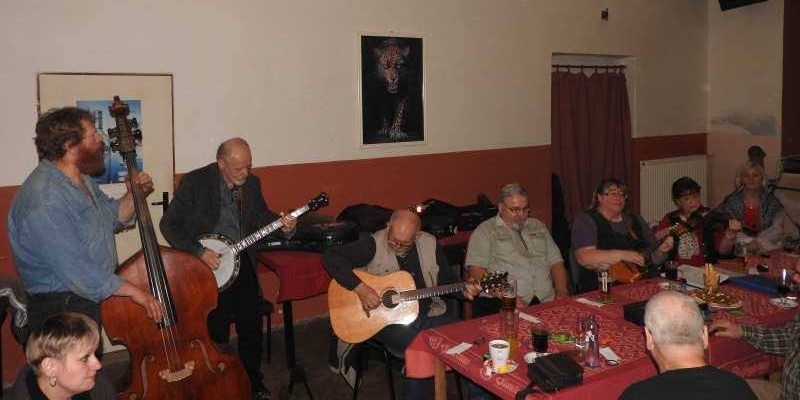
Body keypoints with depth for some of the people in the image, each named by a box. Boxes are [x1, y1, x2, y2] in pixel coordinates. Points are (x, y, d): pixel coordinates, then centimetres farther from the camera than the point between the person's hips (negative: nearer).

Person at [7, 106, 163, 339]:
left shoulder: (80, 180, 6)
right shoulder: (45, 202, -26)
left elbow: (113, 217, 19)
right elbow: (75, 271, -28)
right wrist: (133, 292, -23)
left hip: (93, 298, 9)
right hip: (61, 310, -9)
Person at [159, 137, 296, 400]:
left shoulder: (251, 183, 6)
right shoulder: (195, 182, -10)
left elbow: (263, 217, 15)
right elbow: (169, 224, -10)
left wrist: (283, 225, -7)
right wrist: (199, 252, -19)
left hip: (242, 262, 4)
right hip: (206, 266, -4)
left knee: (252, 326, 6)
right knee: (216, 331, -2)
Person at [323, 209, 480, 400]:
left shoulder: (430, 244, 2)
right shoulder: (374, 245, -12)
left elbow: (446, 279, 14)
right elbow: (330, 257, -18)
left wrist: (463, 291, -6)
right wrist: (360, 288, -25)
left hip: (428, 313, 5)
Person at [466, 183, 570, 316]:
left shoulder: (539, 227, 25)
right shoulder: (485, 231, 7)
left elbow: (556, 262, 25)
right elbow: (477, 270, -4)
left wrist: (562, 292, 6)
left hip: (547, 300, 6)